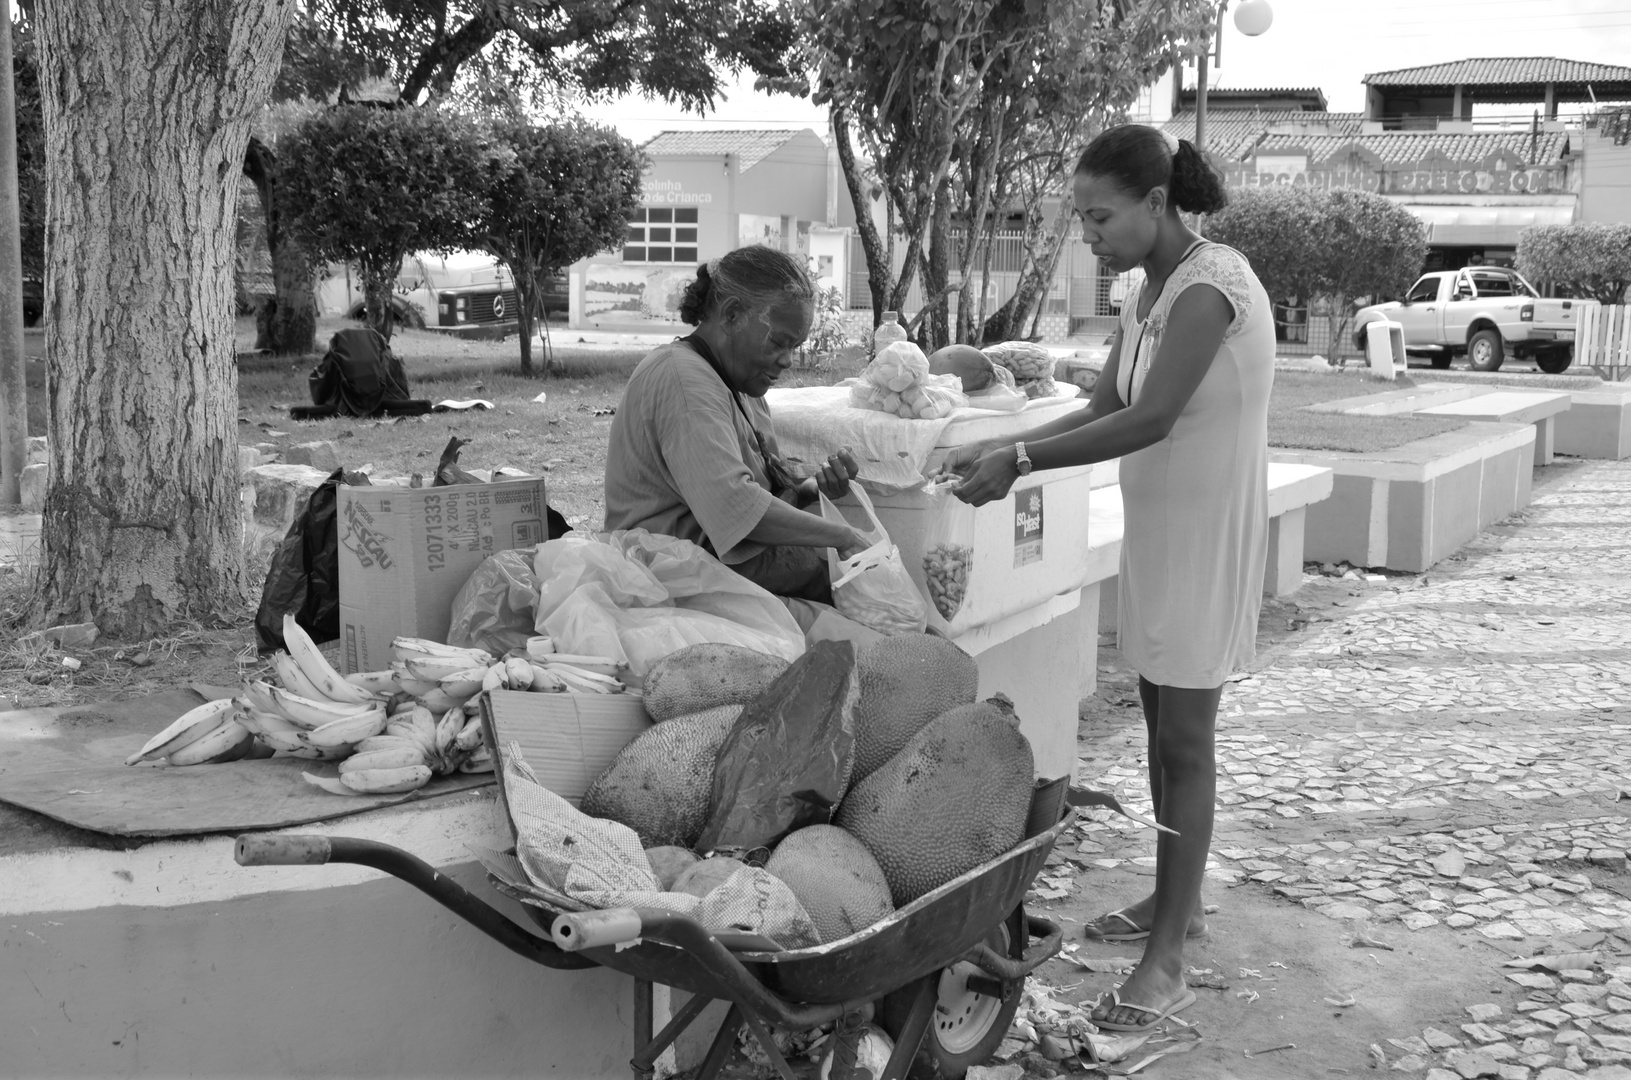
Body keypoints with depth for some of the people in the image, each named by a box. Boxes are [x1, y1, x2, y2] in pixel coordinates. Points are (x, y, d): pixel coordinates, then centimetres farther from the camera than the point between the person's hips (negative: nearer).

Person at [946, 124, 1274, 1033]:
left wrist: (1022, 462, -23)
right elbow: (1105, 410, 10)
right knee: (1162, 719, 16)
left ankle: (1169, 960, 3)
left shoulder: (1210, 284, -20)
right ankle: (1177, 901, 32)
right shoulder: (1150, 293, 8)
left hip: (1209, 532, -9)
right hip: (1158, 528, 9)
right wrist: (1006, 449, -3)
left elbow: (1150, 420, -26)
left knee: (1186, 735, -5)